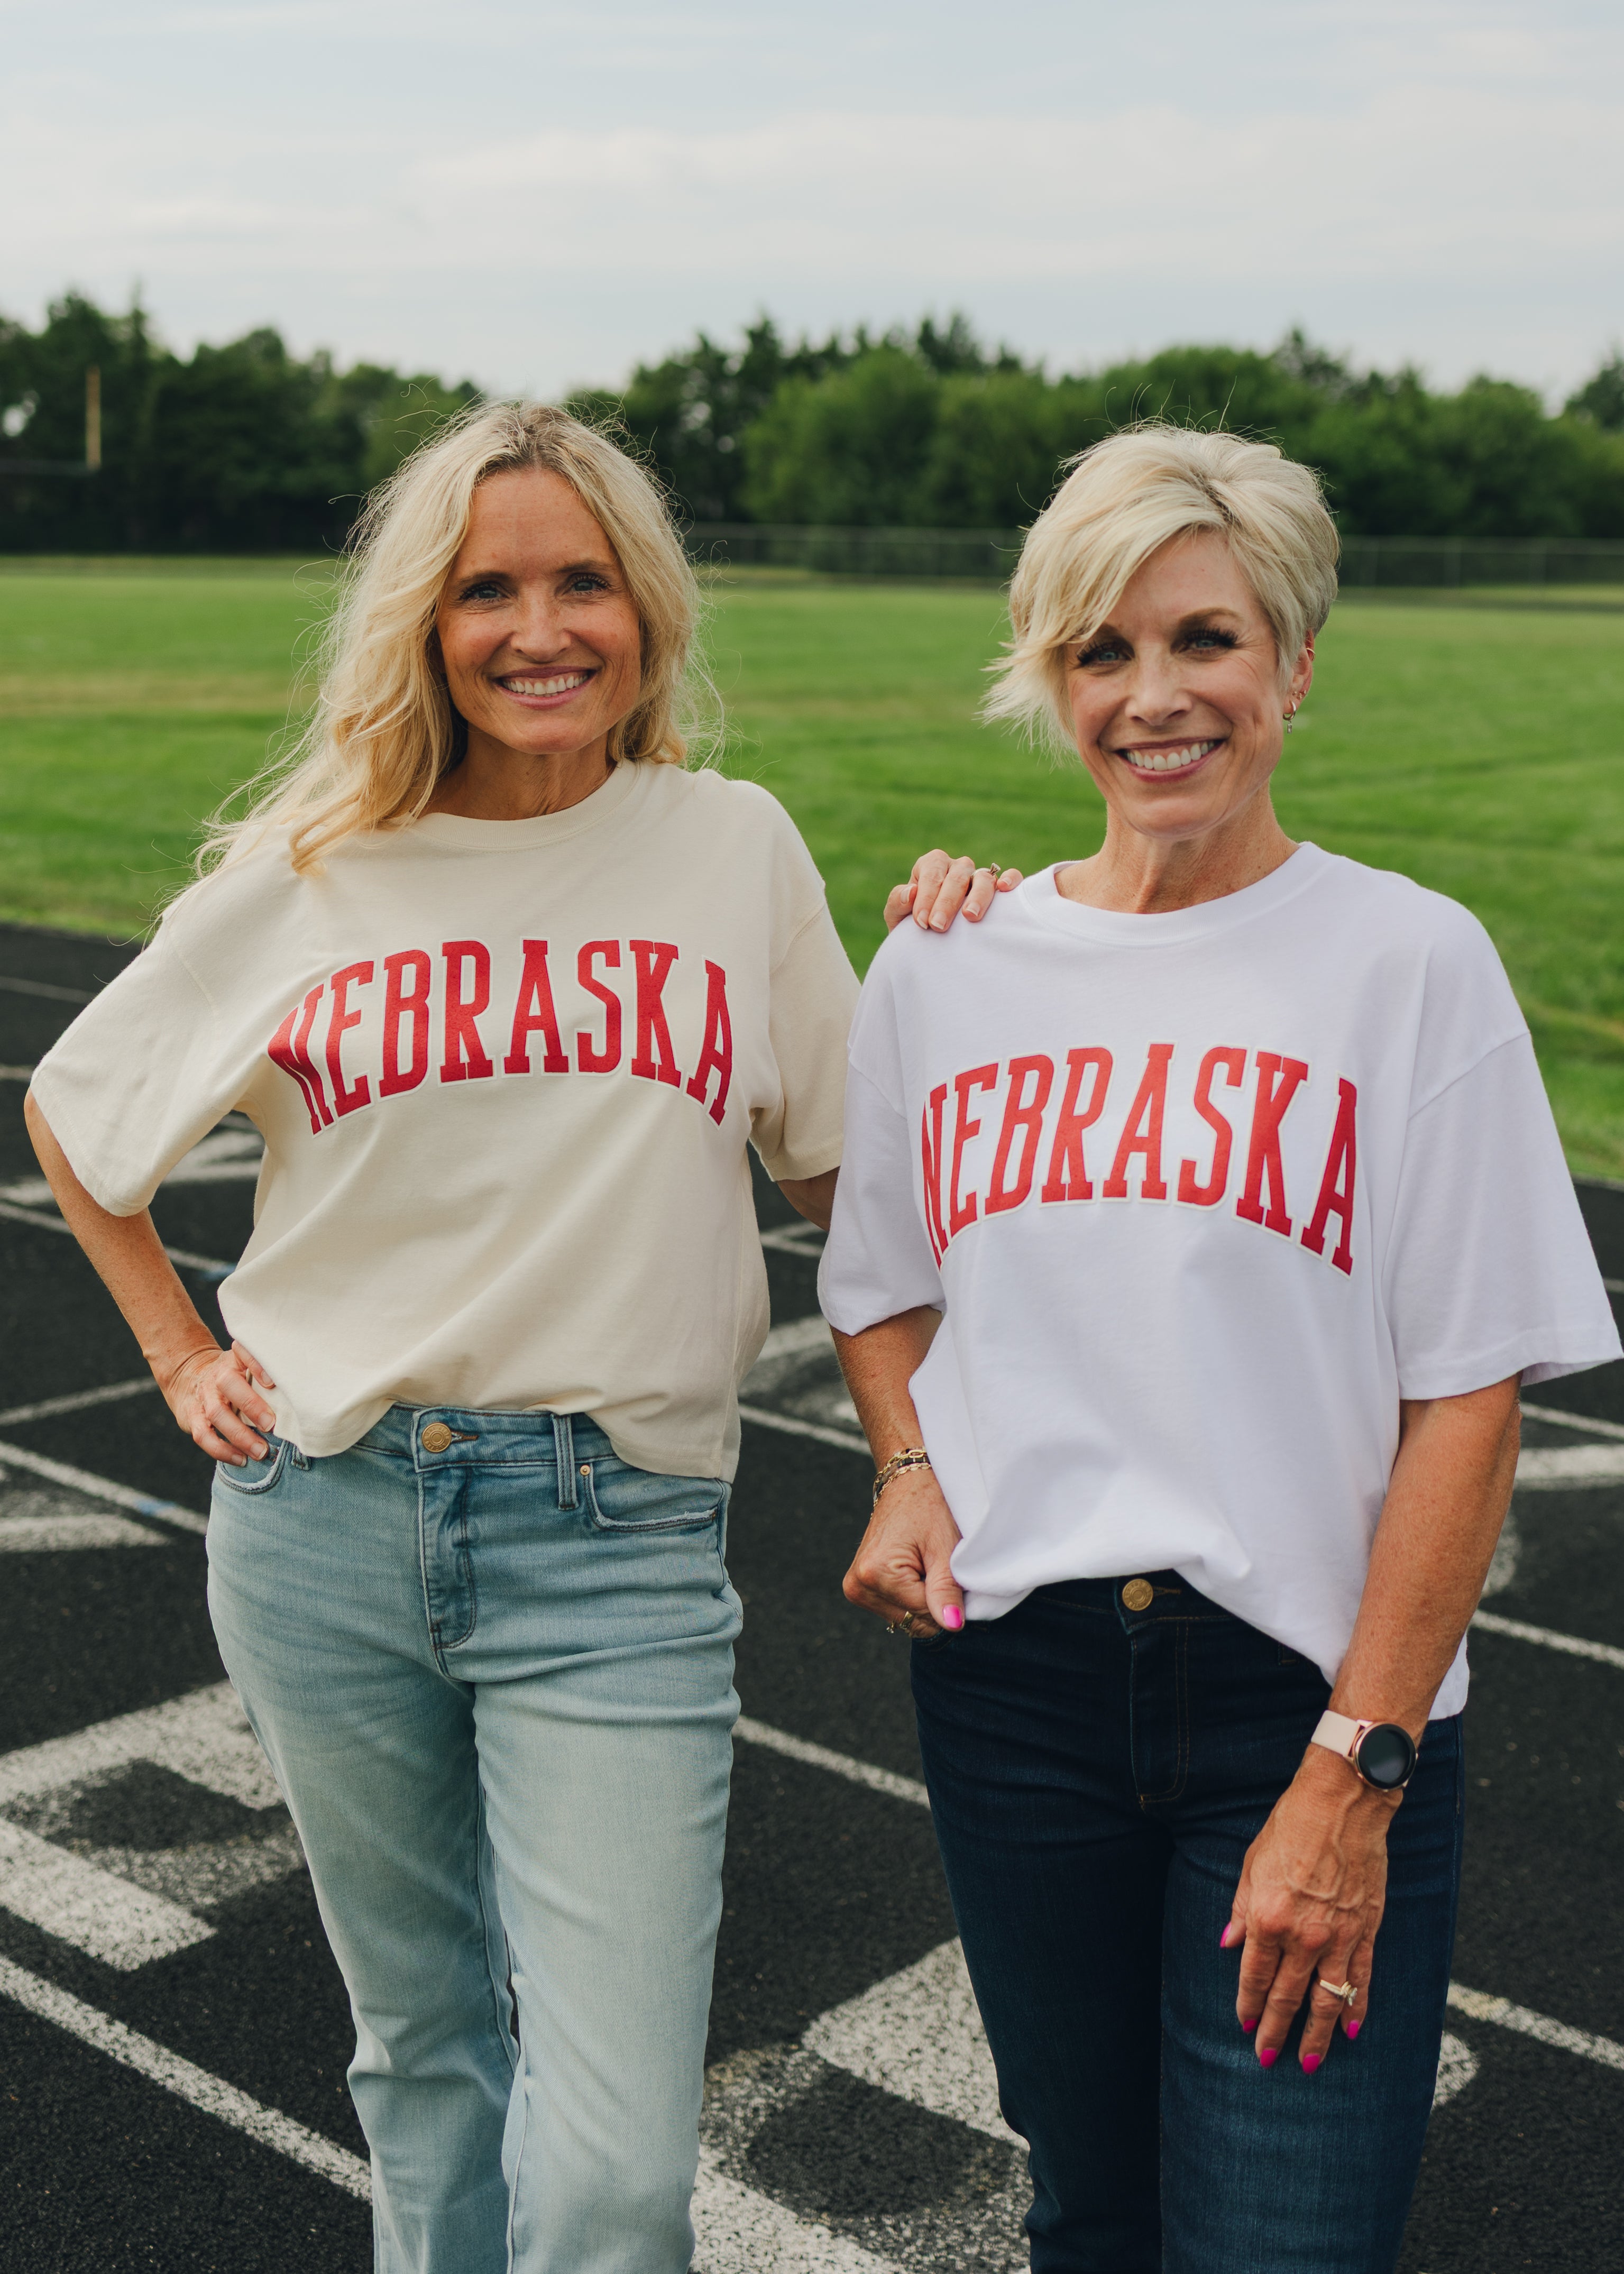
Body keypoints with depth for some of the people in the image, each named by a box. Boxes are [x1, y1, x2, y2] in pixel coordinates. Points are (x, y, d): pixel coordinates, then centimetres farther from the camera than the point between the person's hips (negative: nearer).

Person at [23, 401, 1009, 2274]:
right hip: (327, 1529, 2)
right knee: (424, 2048, 19)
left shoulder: (738, 852, 2)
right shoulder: (312, 876, 1)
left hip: (615, 1552, -1)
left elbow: (837, 1179, 9)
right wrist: (179, 1354, 10)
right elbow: (71, 1111, 15)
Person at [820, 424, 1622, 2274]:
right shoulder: (942, 966, 4)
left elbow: (1468, 1399, -9)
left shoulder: (1409, 963, -7)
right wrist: (908, 1472, -1)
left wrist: (1353, 1779, -12)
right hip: (1012, 1678, 3)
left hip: (1311, 1698, -3)